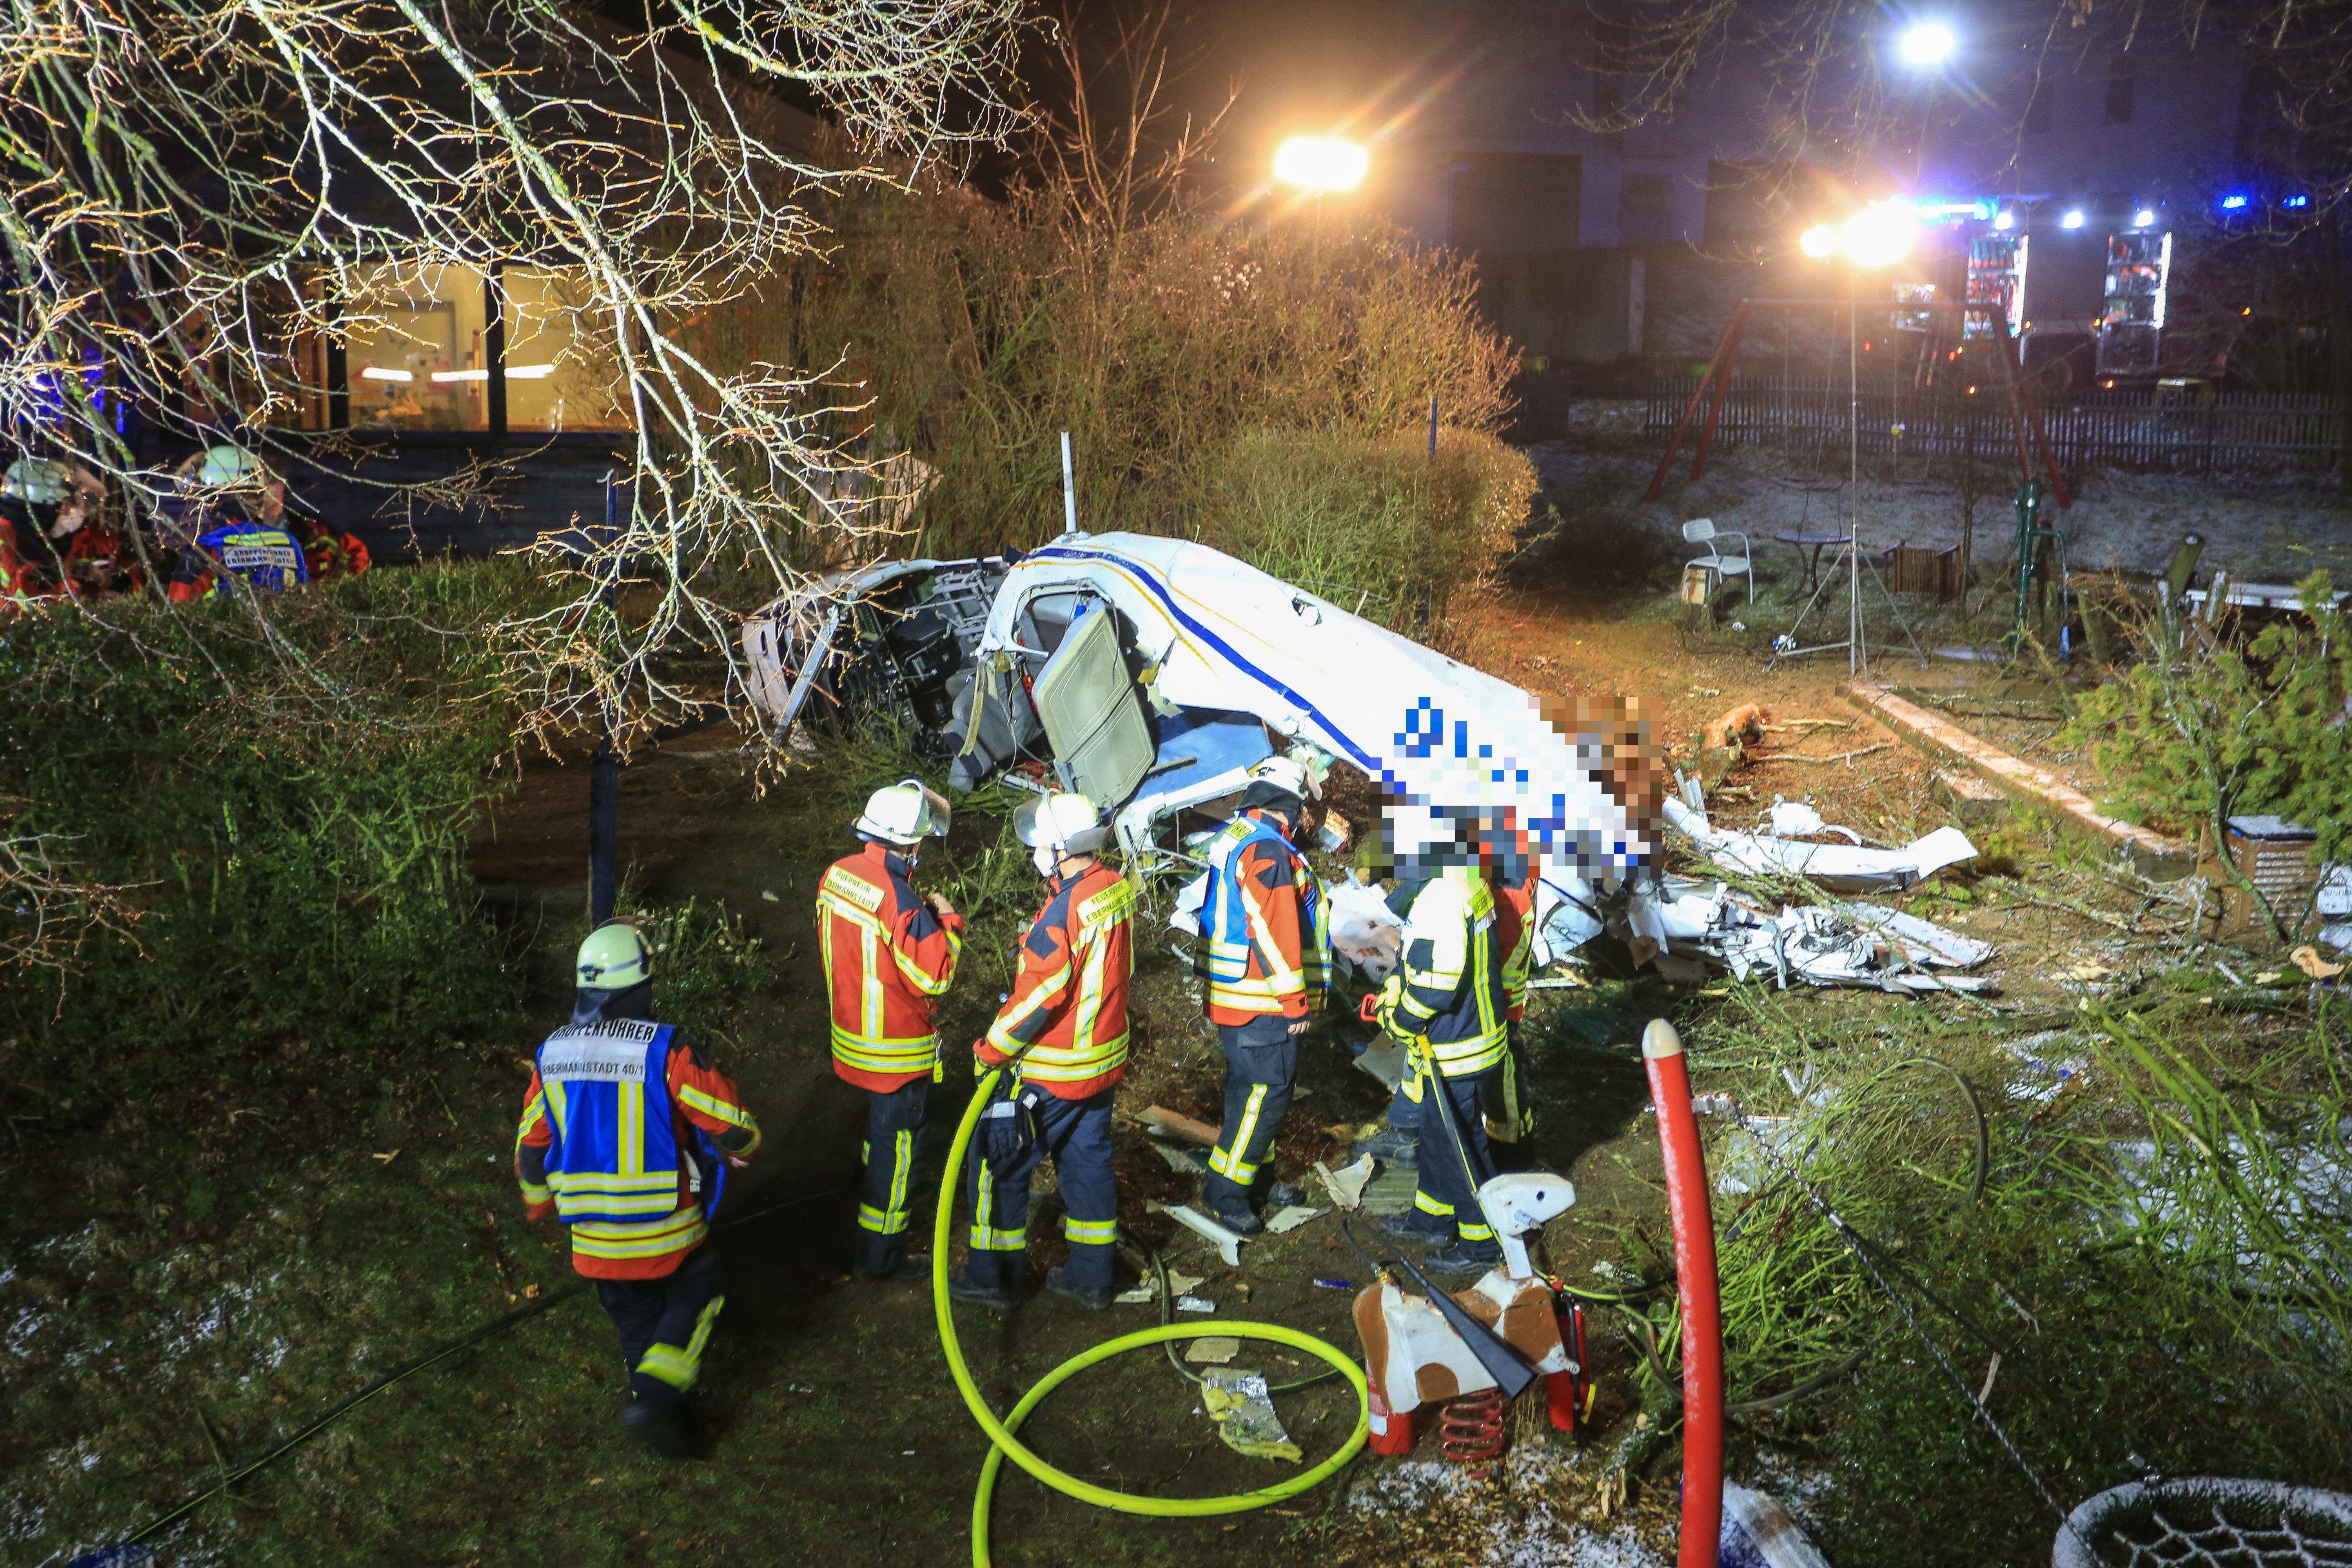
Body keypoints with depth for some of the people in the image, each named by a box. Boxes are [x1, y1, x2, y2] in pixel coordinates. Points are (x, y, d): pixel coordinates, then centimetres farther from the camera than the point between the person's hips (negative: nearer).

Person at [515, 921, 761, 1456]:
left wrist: (539, 1202, 28)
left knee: (635, 1320, 22)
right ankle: (654, 1398, 2)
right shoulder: (664, 1050, -18)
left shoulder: (551, 1056, -2)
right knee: (696, 1298, 19)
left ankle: (664, 1421, 29)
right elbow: (730, 1122, -14)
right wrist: (741, 1148, 10)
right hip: (666, 1231, -4)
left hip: (592, 1239, 4)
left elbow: (531, 1146, 10)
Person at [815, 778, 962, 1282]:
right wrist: (947, 920, -11)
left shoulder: (837, 875, -4)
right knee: (896, 1144, 7)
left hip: (853, 1030, 8)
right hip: (897, 1050, -8)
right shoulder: (897, 900, -29)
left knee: (881, 1131, 28)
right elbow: (934, 974, -24)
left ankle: (878, 1200, 47)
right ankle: (880, 1256, 18)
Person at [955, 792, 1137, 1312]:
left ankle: (993, 1277, 19)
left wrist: (992, 1049, -10)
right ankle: (1091, 1277, 27)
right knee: (1088, 1162, 18)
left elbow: (1038, 997, -23)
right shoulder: (1119, 890, -2)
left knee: (1001, 1163, 8)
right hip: (1104, 1058, 8)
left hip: (1050, 1072, -8)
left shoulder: (1064, 910, -27)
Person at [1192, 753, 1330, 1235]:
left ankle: (1252, 1173, 32)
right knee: (1266, 1092, -3)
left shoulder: (1235, 837, 12)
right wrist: (1296, 1000, -16)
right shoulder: (1268, 850, -21)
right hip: (1262, 1002, -10)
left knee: (1250, 1087, 20)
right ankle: (1227, 1193, 4)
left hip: (1232, 995, 10)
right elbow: (1274, 933, -23)